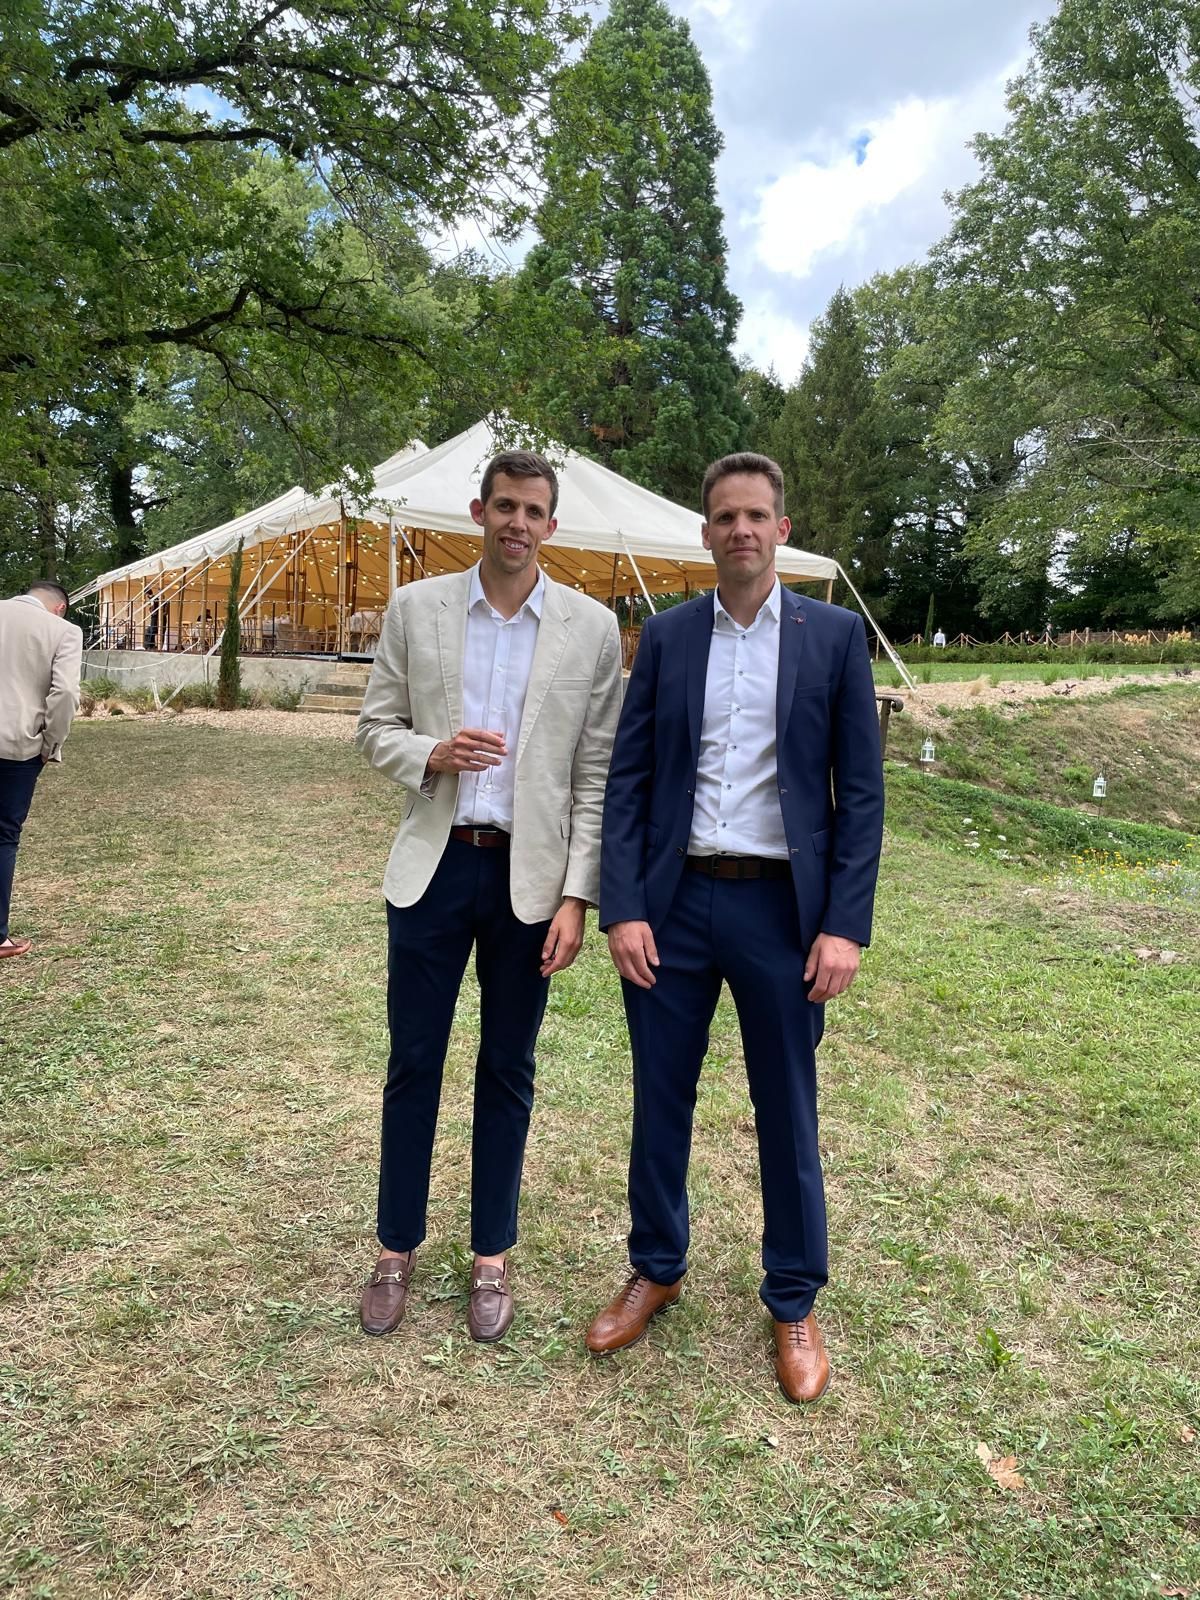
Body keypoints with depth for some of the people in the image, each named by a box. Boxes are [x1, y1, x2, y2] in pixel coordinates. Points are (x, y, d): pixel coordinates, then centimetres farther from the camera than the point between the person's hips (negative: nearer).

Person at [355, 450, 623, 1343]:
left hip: (529, 875, -1)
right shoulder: (415, 608, 3)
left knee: (507, 1074, 11)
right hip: (434, 867, 1)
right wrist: (430, 753, -16)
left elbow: (597, 775, -2)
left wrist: (576, 897, -7)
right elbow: (376, 727, 7)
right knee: (413, 1065, 10)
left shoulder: (592, 627, -1)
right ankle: (397, 1251, 29)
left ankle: (492, 1258, 29)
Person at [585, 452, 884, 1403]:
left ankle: (794, 1304, 31)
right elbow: (628, 779, 2)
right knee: (661, 1100, 13)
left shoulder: (834, 635, 0)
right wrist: (622, 907, -6)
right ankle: (657, 1270, 36)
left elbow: (860, 789, -2)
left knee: (788, 1113, 10)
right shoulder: (666, 637, 5)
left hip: (781, 907, -1)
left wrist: (845, 925, -8)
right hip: (675, 903, 2)